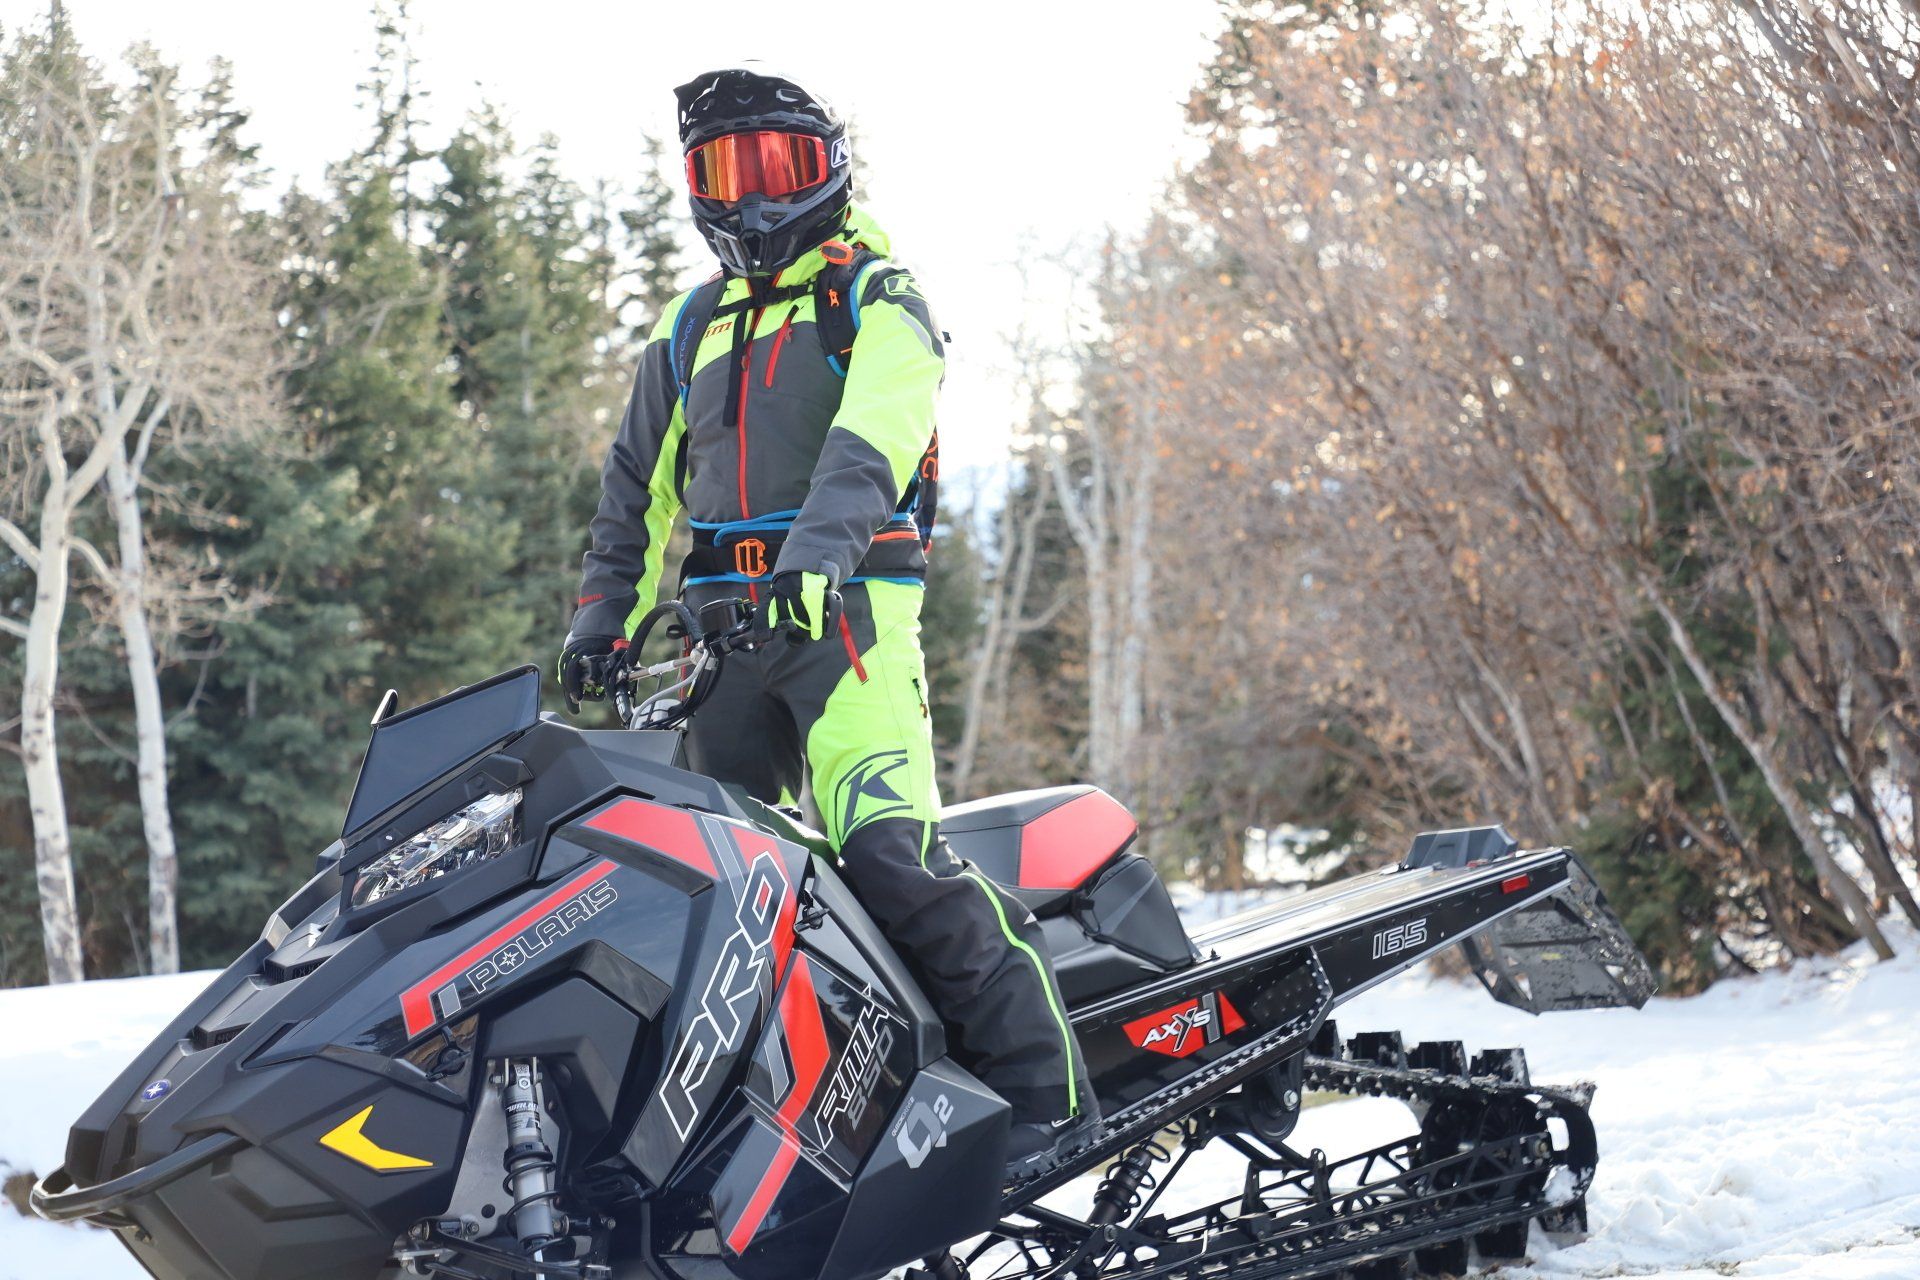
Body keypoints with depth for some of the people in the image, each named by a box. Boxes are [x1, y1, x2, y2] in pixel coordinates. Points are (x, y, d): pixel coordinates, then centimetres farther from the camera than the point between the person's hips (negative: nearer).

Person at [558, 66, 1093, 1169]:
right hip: (720, 623, 7)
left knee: (886, 847, -21)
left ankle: (1046, 1088, -20)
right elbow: (639, 489, 29)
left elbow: (867, 444, -15)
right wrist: (605, 615, 18)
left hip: (848, 611, -7)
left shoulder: (881, 304, 4)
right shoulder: (690, 331, 23)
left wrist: (818, 552, -32)